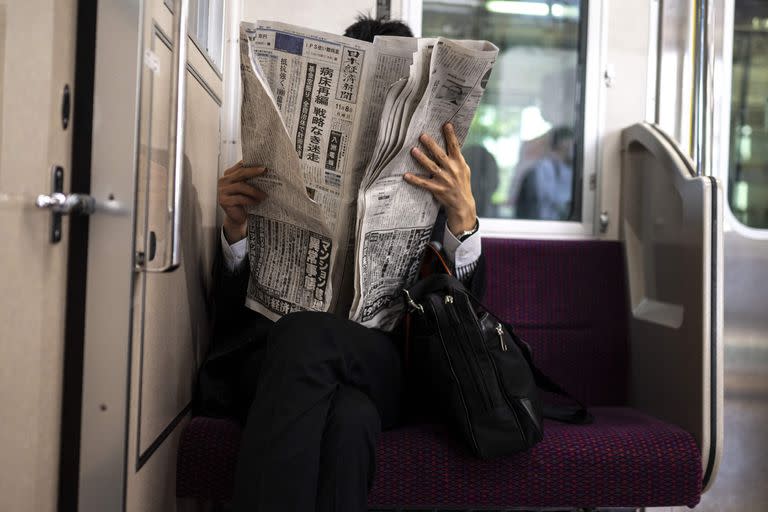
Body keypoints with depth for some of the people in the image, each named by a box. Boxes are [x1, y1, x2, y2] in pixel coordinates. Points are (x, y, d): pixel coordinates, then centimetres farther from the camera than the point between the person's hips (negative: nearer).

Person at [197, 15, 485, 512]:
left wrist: (464, 216, -13)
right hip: (270, 356, 0)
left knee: (304, 335, -34)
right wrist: (237, 227, -9)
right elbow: (233, 307, 11)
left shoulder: (434, 188, 17)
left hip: (380, 362, 1)